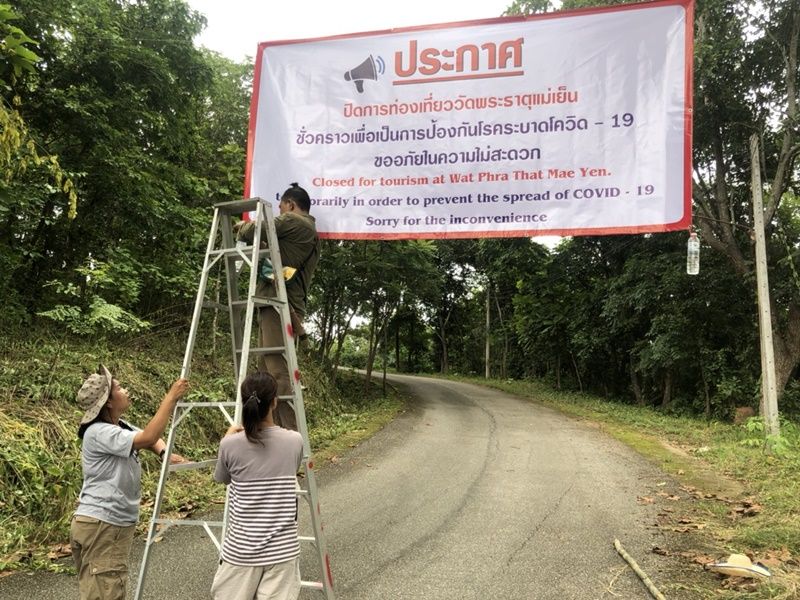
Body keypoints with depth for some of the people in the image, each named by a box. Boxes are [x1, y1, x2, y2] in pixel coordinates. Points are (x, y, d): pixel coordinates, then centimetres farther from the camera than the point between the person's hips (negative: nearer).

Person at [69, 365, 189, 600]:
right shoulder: (99, 433, -20)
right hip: (100, 526, -10)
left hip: (116, 524, 10)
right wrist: (171, 397, -26)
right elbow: (147, 438, -31)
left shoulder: (120, 427, 9)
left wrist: (164, 453, -4)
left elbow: (151, 438, 20)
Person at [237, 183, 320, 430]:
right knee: (273, 374, 10)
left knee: (278, 373, -16)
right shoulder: (312, 232, 27)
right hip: (290, 307, 10)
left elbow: (253, 232, -4)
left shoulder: (293, 221, 0)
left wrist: (243, 228, 18)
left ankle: (292, 436, -19)